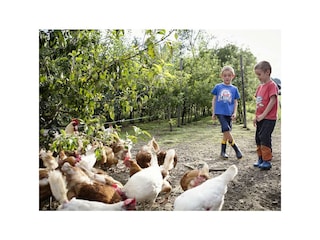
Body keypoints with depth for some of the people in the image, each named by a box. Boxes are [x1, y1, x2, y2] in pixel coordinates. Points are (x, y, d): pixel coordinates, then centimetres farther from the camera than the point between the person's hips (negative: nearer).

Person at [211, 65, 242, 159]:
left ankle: (223, 152, 20)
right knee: (226, 131, -15)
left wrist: (235, 113, -2)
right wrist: (213, 113, 6)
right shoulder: (218, 87, 5)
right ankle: (236, 150, 0)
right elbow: (214, 100, 9)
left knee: (226, 133, 7)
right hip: (220, 112, -2)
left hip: (229, 113, 3)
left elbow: (235, 102, 12)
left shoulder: (234, 89, 9)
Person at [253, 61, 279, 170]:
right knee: (258, 138, 12)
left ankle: (267, 161, 0)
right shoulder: (260, 86, 14)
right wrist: (256, 116, 13)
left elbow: (272, 101, -18)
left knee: (264, 138, -10)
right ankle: (261, 159, 24)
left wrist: (263, 115, -18)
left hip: (269, 118, -9)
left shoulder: (272, 85, -11)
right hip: (260, 118, 9)